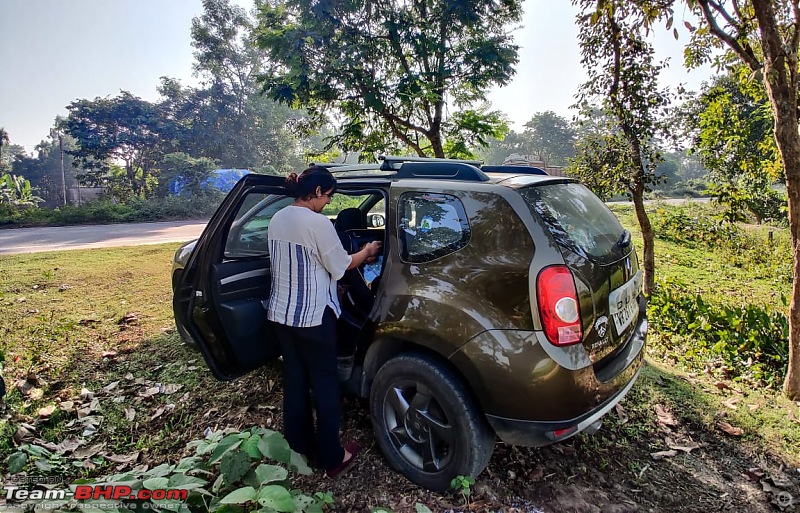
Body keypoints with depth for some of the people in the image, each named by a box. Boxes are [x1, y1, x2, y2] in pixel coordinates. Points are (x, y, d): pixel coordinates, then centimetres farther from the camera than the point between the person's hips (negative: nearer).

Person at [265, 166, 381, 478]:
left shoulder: (277, 219, 5)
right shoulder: (317, 223, -20)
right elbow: (341, 267, -11)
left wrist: (356, 256, 17)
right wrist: (367, 251, 8)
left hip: (280, 313, 8)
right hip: (312, 317, -7)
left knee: (294, 379, 19)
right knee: (325, 383, 7)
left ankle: (300, 443, 35)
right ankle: (332, 457, 20)